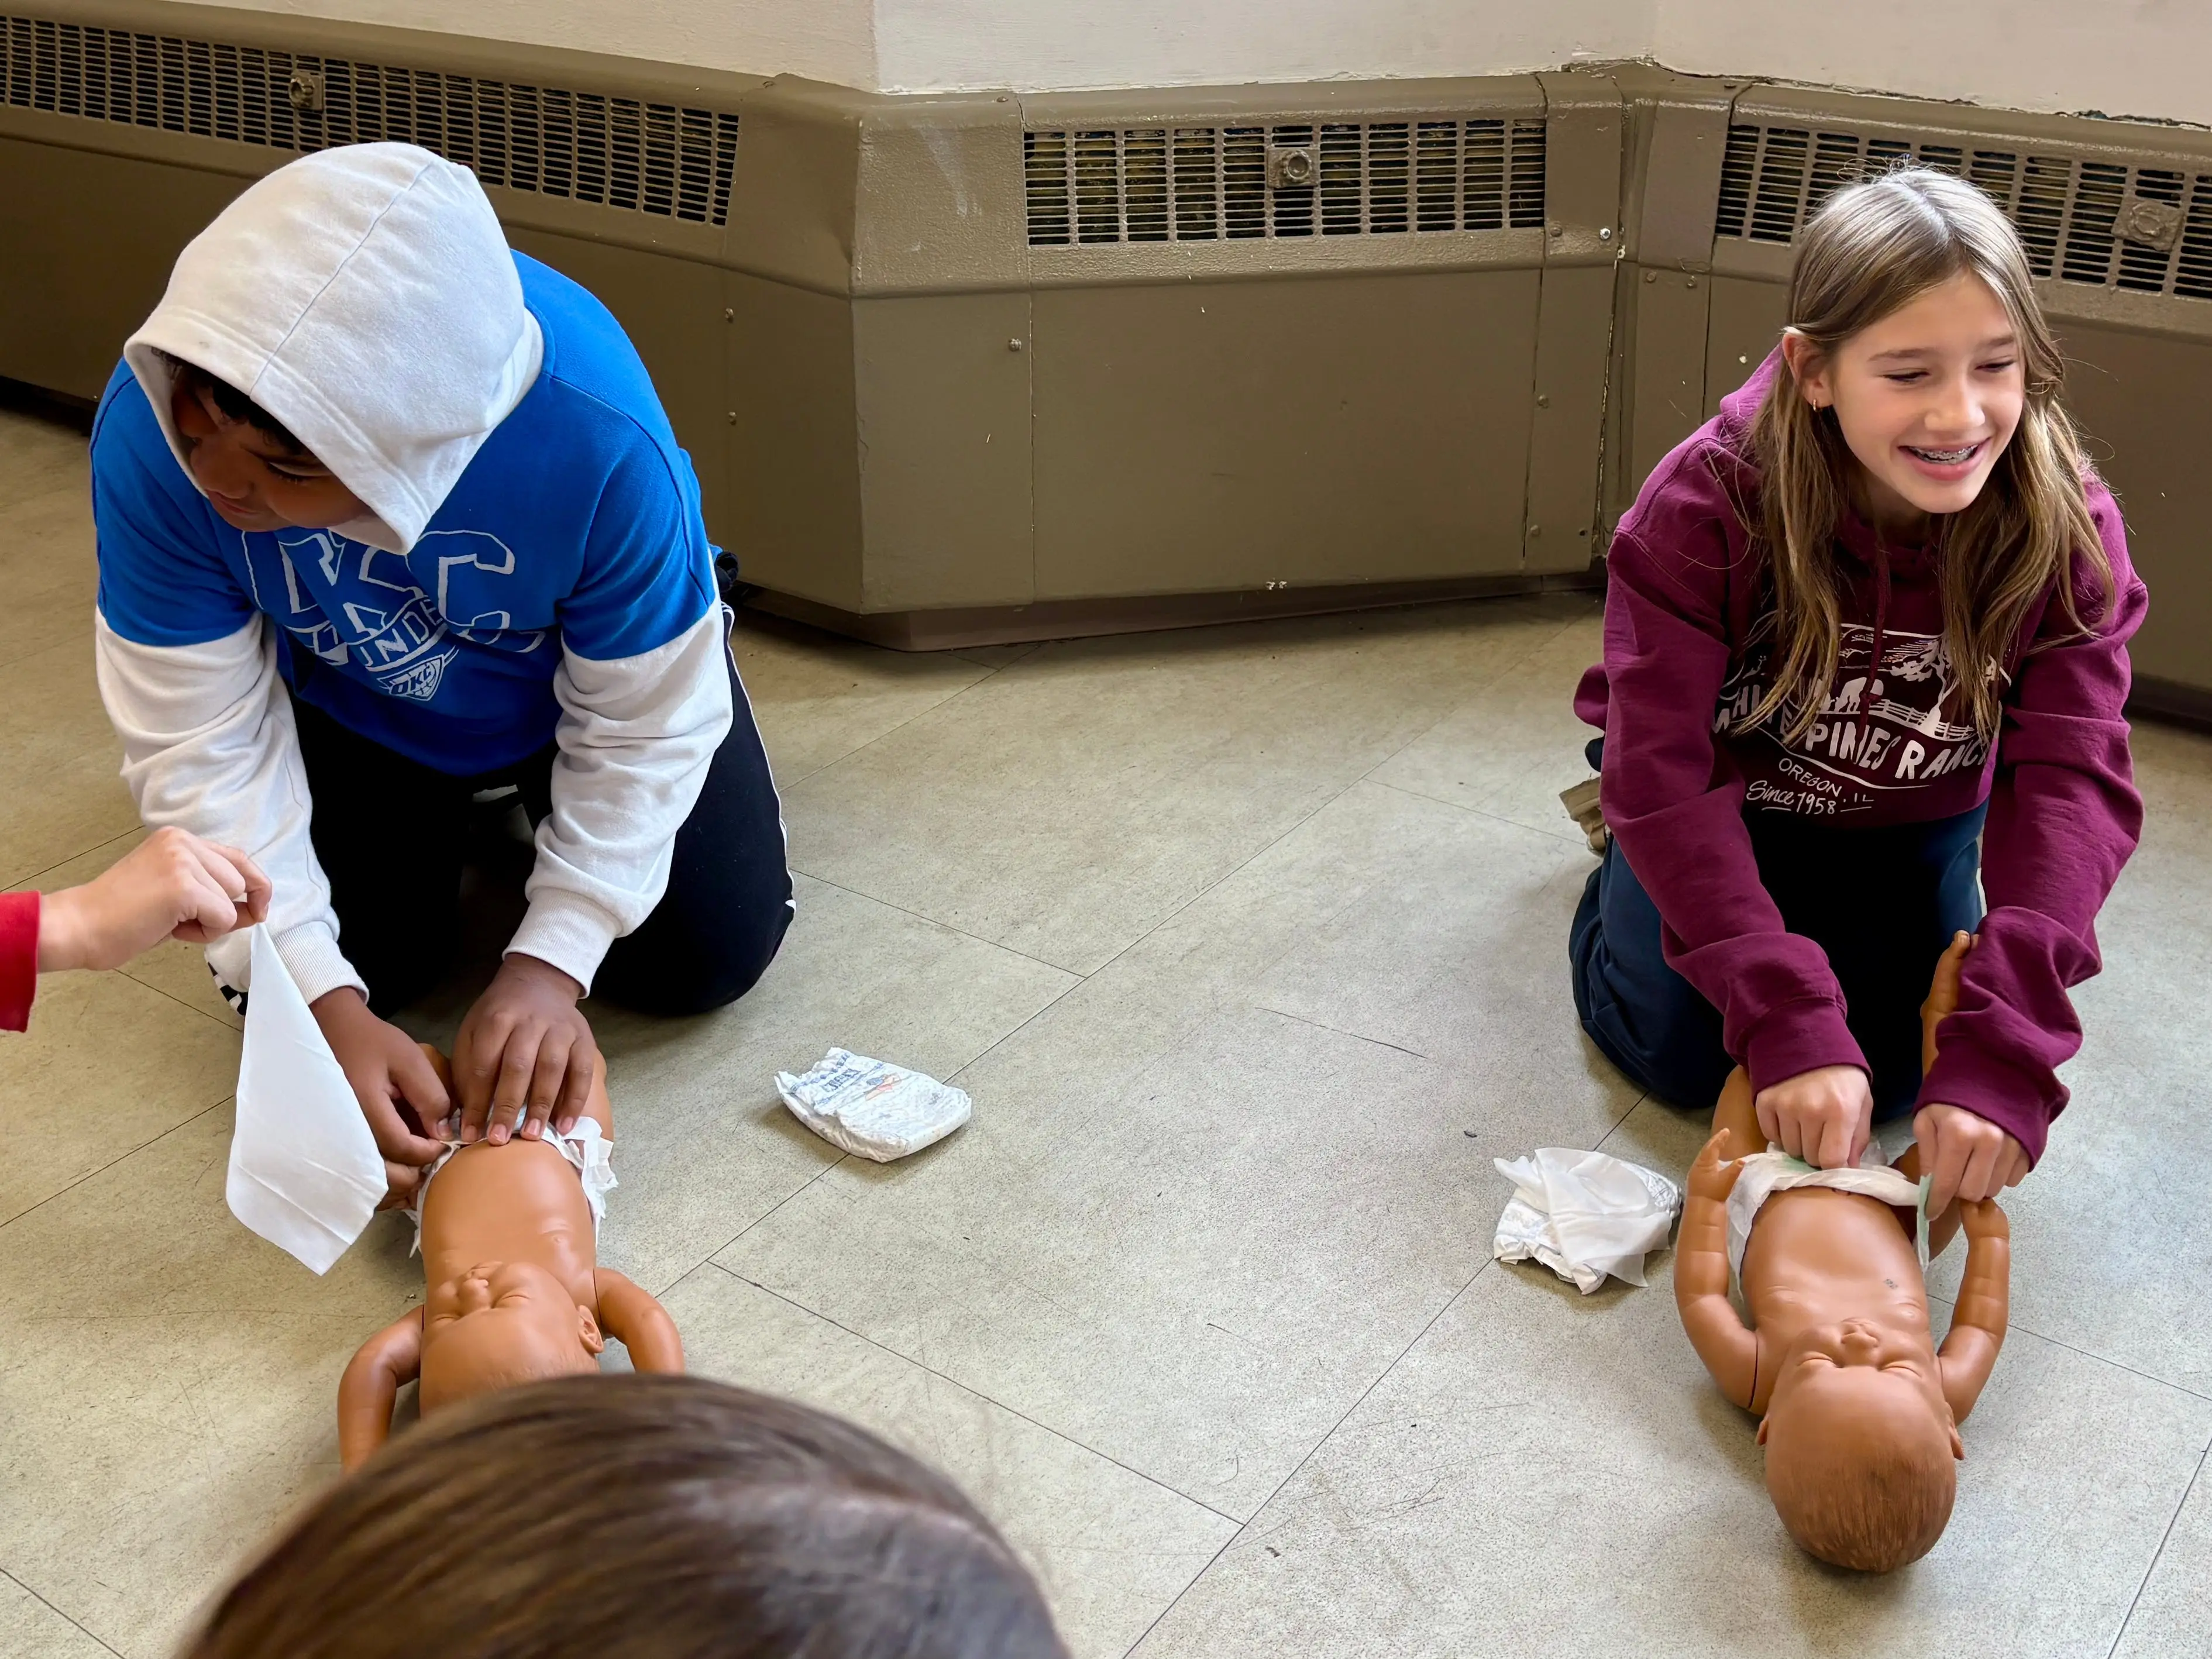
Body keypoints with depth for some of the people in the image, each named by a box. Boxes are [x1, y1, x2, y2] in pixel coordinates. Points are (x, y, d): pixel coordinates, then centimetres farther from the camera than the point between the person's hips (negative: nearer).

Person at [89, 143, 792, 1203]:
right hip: (353, 704, 2)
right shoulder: (152, 432, -36)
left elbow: (645, 727, -26)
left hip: (588, 666, -1)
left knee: (705, 955, -5)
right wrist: (319, 1000, -35)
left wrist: (550, 962, -30)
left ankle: (528, 792, 25)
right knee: (361, 957, -7)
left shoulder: (596, 433, -42)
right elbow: (202, 740, -27)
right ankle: (451, 802, 25)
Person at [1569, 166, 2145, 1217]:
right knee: (1675, 1056, -5)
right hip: (1722, 795, -2)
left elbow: (2073, 782, -33)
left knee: (1892, 1080, -1)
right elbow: (1663, 767, -36)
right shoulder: (1706, 503, -34)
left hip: (1909, 827, 2)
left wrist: (2002, 1052, -47)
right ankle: (1625, 860, 24)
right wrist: (1788, 1020, -46)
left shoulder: (2067, 531, -27)